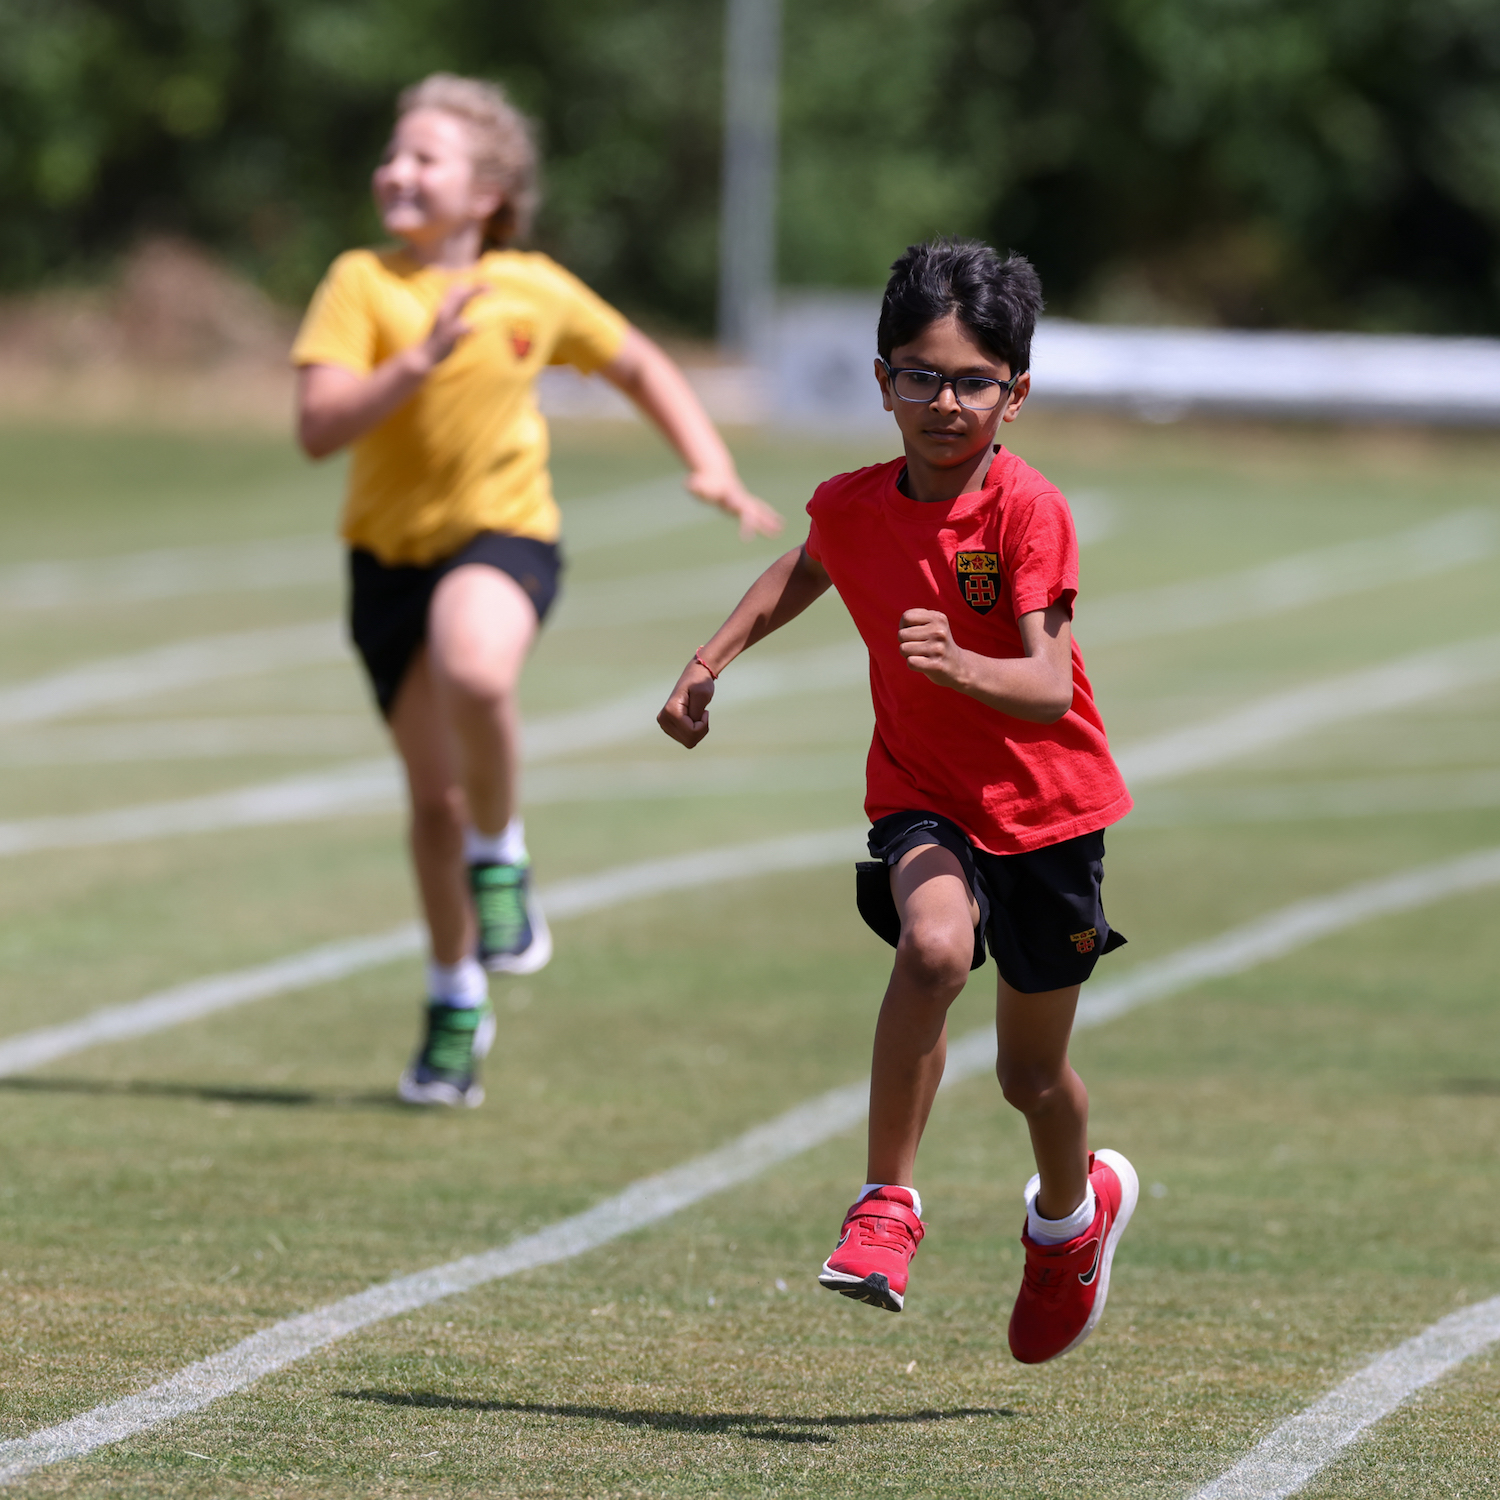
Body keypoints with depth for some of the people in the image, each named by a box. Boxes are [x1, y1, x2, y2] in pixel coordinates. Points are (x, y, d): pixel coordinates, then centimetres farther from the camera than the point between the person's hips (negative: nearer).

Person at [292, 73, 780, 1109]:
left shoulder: (534, 292, -5)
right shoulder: (361, 286, -9)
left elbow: (641, 366, 13)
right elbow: (319, 427, -20)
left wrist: (713, 468, 2)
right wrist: (420, 359, -32)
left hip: (502, 532, -2)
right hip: (391, 549, 2)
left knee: (474, 672, -37)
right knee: (434, 792, 7)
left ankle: (500, 857, -9)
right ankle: (456, 1008, 28)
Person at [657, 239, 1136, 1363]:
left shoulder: (1028, 511, -22)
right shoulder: (851, 507, -8)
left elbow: (1050, 687, -31)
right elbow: (808, 568, 19)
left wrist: (964, 668, -50)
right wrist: (712, 661, 10)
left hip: (1047, 808, -2)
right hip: (922, 797, 2)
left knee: (1032, 1077, 11)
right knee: (935, 946, -33)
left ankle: (1076, 1208, 47)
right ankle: (888, 1204, -20)